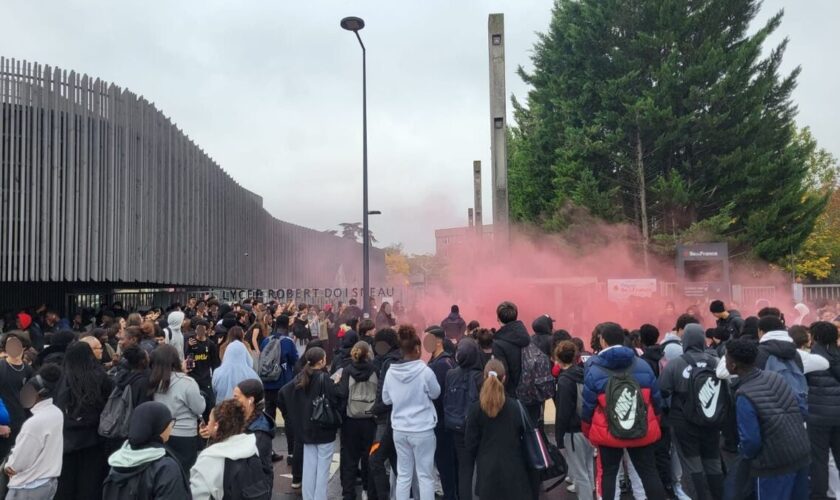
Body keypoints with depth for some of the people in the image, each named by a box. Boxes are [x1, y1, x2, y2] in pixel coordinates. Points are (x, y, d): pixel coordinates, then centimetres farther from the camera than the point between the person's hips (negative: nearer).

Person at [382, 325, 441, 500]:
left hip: (399, 430, 4)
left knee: (403, 475, 14)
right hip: (422, 430, -4)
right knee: (425, 476, 8)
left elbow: (386, 399, 7)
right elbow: (435, 394, -1)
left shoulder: (391, 372, -5)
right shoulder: (425, 371, -17)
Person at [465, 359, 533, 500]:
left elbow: (471, 442, -3)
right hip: (513, 465, 0)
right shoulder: (516, 406, -9)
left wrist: (472, 461, 12)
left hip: (487, 466, 1)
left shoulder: (475, 409, -8)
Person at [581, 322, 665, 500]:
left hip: (607, 432, -2)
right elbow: (656, 399, 5)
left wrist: (587, 431, 10)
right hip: (643, 431, 2)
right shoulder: (643, 365, -3)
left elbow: (588, 405, -6)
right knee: (649, 472, 15)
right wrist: (654, 423, 21)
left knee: (608, 473, 13)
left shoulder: (593, 369, -10)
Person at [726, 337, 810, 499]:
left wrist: (745, 453, 1)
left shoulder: (744, 396, -22)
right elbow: (801, 411, 9)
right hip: (802, 454, 7)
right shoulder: (775, 376, -2)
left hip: (775, 465, -7)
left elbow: (751, 441, -20)